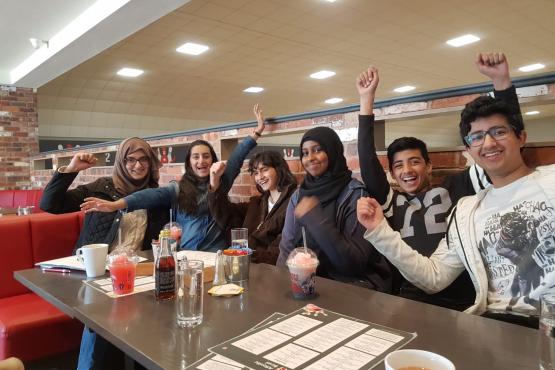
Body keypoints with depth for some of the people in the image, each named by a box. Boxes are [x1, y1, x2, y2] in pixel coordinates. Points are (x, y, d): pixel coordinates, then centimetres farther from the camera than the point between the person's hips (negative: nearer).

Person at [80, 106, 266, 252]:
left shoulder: (221, 182, 9)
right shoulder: (178, 189, 3)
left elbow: (236, 158, 5)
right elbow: (152, 195, -12)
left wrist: (256, 133, 0)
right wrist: (115, 205, -26)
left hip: (216, 254, 1)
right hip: (184, 254, -1)